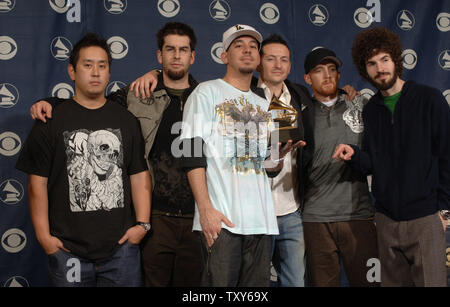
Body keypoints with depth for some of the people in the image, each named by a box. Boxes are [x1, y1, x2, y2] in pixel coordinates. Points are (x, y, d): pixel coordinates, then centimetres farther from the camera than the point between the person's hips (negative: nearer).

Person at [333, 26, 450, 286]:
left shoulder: (429, 99, -2)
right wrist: (354, 154, -11)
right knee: (393, 280, 10)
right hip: (387, 219, 4)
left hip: (425, 217, -4)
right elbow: (372, 164, 11)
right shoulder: (371, 110, 11)